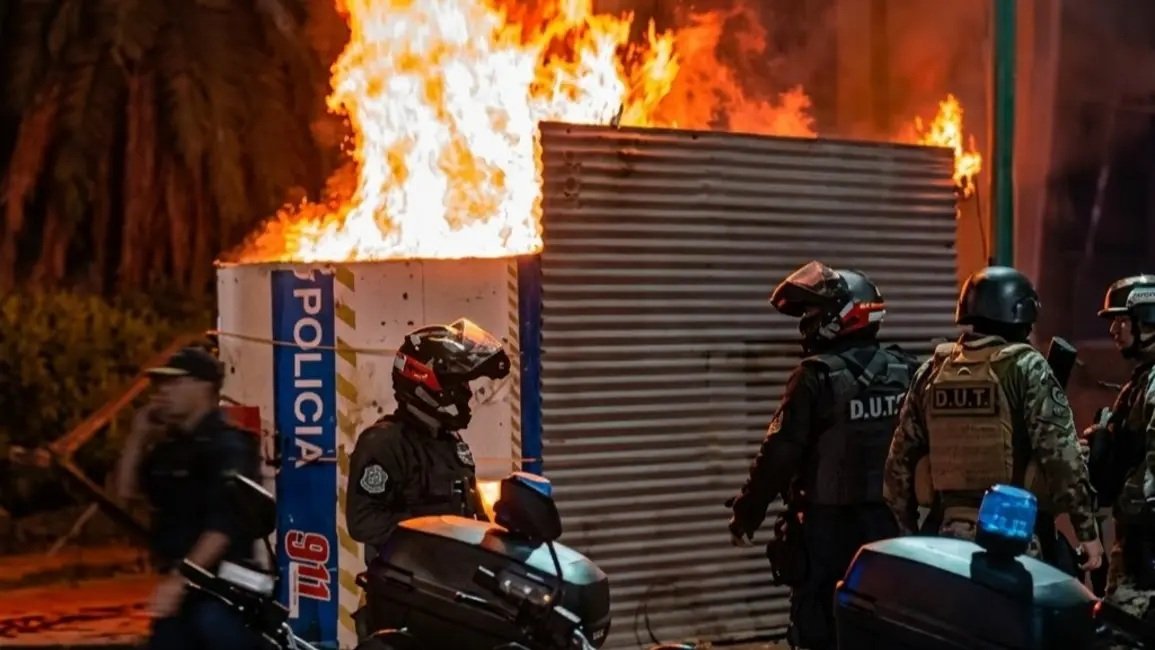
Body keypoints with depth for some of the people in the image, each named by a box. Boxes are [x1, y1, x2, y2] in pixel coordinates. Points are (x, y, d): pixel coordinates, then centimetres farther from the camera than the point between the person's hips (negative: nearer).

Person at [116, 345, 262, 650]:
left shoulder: (227, 445, -13)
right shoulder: (170, 444, 14)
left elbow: (224, 525, -21)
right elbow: (128, 489, 17)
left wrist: (180, 578, -26)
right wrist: (138, 436, 6)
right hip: (178, 588, 9)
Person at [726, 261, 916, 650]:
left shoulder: (817, 377, -15)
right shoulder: (904, 372, 4)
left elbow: (780, 454, -15)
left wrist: (746, 514, -7)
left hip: (827, 524, -6)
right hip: (888, 521, 6)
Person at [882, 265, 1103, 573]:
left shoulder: (933, 369, 9)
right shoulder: (1026, 368, -7)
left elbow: (901, 456, 13)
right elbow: (1060, 453, -13)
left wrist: (906, 526, 21)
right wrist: (1087, 529, -8)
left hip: (951, 531, 5)